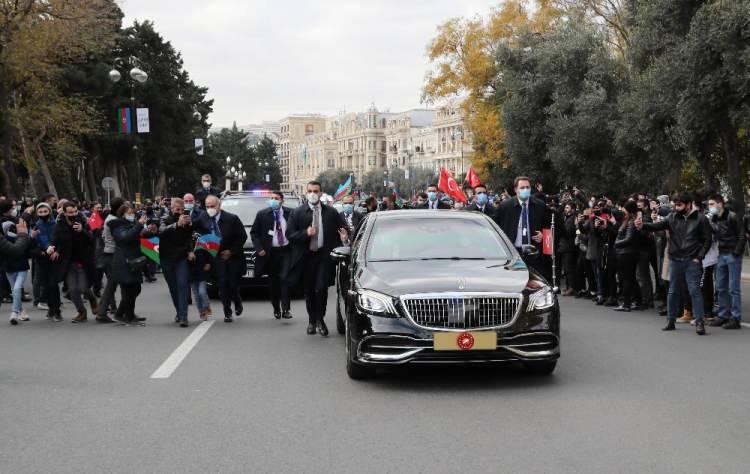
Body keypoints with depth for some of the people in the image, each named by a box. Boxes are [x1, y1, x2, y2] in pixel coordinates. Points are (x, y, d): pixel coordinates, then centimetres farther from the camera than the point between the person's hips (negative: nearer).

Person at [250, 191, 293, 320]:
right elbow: (254, 233, 5)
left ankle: (285, 309, -14)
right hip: (270, 252, 1)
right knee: (273, 281, 8)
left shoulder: (290, 213, -1)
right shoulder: (262, 214, 0)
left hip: (286, 251, -1)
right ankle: (276, 309, 22)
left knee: (284, 278, -14)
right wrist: (259, 248, -6)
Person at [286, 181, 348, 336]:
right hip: (306, 257, 1)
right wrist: (306, 233, -17)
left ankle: (320, 319, 6)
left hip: (324, 255, -1)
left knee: (321, 288, -11)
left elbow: (342, 229, 11)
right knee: (309, 291, 9)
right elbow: (289, 235, -2)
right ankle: (312, 320, 25)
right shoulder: (297, 213, 2)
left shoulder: (331, 213, 5)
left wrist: (344, 236, -12)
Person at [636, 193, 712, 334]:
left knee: (695, 291, -6)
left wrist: (699, 257, -8)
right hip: (675, 260, 4)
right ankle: (671, 321, 20)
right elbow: (657, 226, -4)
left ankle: (699, 323, -3)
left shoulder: (700, 219, -4)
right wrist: (642, 226, -21)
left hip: (692, 261, -4)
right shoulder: (673, 217, 5)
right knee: (673, 291, 10)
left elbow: (707, 239, -2)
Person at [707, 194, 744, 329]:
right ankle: (723, 315, 20)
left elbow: (742, 235, -13)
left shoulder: (732, 217, -11)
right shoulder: (713, 219, 9)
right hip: (721, 256, 7)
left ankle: (736, 318, -1)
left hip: (733, 256, -7)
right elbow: (711, 235, 15)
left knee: (734, 288, -4)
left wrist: (736, 252, -16)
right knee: (721, 288, 11)